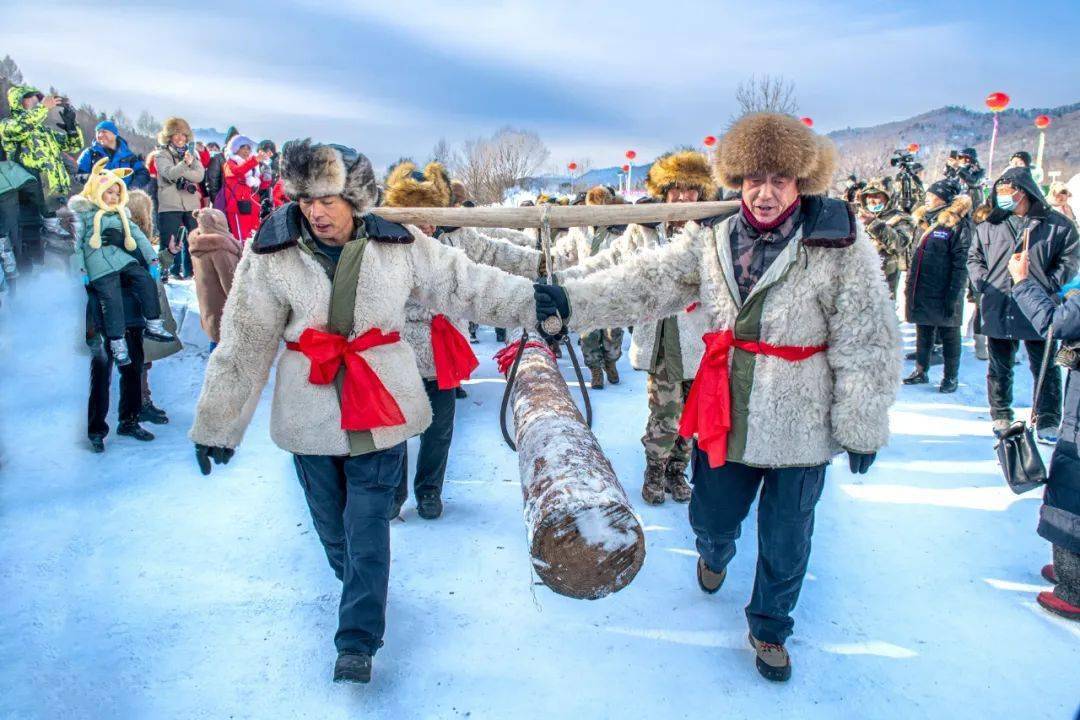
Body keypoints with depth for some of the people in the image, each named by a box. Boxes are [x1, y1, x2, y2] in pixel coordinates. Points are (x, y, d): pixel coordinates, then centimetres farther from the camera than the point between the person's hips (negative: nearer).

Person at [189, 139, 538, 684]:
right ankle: (361, 592, 46)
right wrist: (215, 425, 0)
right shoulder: (270, 255, -8)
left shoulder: (398, 246, -6)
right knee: (331, 521, 17)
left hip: (379, 407, -1)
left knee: (368, 525, 0)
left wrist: (532, 301, -4)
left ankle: (357, 640, 12)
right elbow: (241, 346, -4)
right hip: (309, 411, 1)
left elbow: (466, 283, 0)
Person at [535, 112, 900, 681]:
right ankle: (714, 555, 59)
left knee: (785, 541, 14)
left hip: (800, 427, -2)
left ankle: (769, 628, 42)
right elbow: (645, 281, -9)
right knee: (711, 519, 21)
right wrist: (568, 300, -22)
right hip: (724, 417, 3)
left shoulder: (840, 246, -12)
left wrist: (862, 426, -7)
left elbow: (867, 344, -10)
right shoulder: (713, 239, -2)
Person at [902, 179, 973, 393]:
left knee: (948, 335, 6)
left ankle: (951, 377, 16)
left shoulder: (957, 225, -11)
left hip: (943, 293, -7)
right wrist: (909, 283, 14)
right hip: (920, 291, 7)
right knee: (923, 332, 15)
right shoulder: (923, 221, 11)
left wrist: (953, 295, -19)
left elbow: (960, 264, -15)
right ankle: (921, 371, 26)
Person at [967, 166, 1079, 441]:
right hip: (997, 310, 2)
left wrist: (1047, 287, -12)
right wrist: (983, 284, -2)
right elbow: (974, 257, 12)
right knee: (999, 367, 13)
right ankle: (1001, 415, 27)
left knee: (1044, 367, 7)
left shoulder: (1057, 225, 0)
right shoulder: (989, 224, 6)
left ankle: (1048, 421, 18)